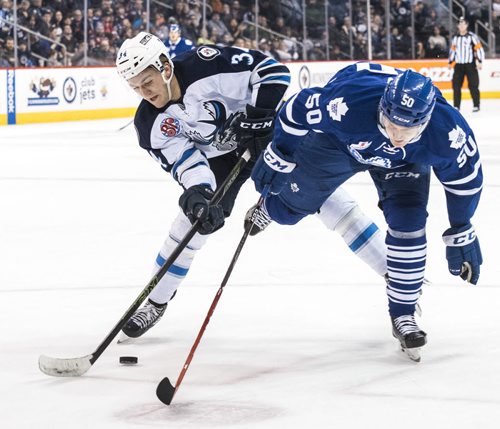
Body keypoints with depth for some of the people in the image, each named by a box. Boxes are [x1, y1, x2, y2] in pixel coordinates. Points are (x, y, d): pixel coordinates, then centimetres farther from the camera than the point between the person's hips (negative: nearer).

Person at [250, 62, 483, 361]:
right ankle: (268, 208, 53)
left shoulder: (447, 130, -39)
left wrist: (461, 233, -7)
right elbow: (298, 109, -25)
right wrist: (278, 157, -10)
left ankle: (403, 316, 0)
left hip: (405, 161, 1)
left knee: (408, 223, -18)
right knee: (290, 206, 13)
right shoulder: (347, 103, -46)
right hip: (336, 142, 0)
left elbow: (465, 176, -17)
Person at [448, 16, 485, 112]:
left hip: (470, 65, -5)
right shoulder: (455, 38, 10)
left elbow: (479, 49, -8)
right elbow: (452, 50, 20)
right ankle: (456, 106, 7)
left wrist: (480, 62, -16)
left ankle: (476, 105, 0)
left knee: (473, 86, -7)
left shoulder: (472, 36, -6)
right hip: (458, 65, 5)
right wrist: (450, 62, 19)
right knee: (456, 85, 0)